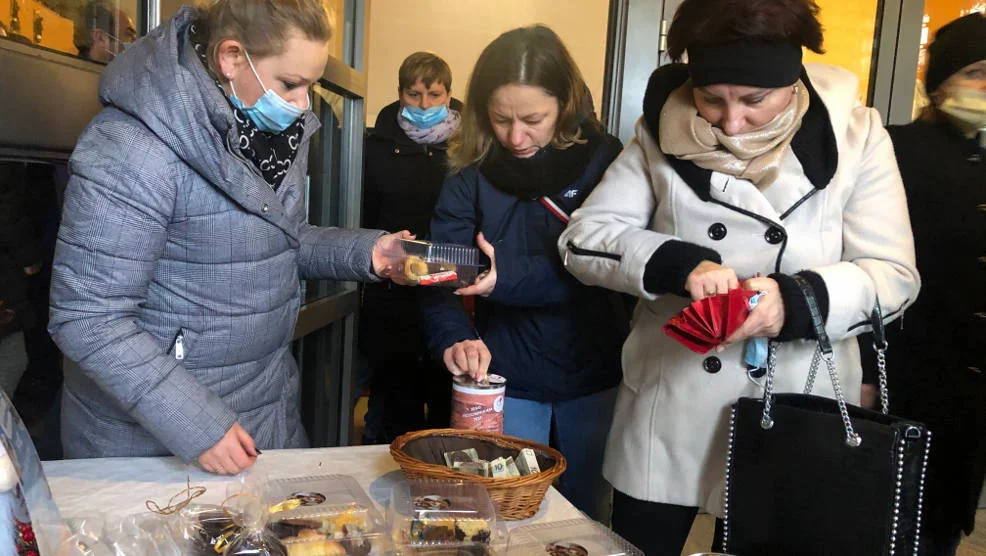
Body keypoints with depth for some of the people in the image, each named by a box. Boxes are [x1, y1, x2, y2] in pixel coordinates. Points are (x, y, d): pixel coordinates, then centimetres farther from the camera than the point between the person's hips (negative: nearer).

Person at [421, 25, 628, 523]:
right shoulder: (471, 175, -6)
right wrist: (453, 340, -31)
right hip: (506, 379, 0)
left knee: (586, 515, 20)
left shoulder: (602, 160, -8)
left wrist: (506, 280, -32)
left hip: (594, 374, 0)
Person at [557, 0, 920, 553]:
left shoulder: (853, 133, -7)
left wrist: (796, 301, -27)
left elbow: (893, 274, -8)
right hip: (669, 414, 1)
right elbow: (584, 236, -8)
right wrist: (678, 263, -26)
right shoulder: (665, 129, -6)